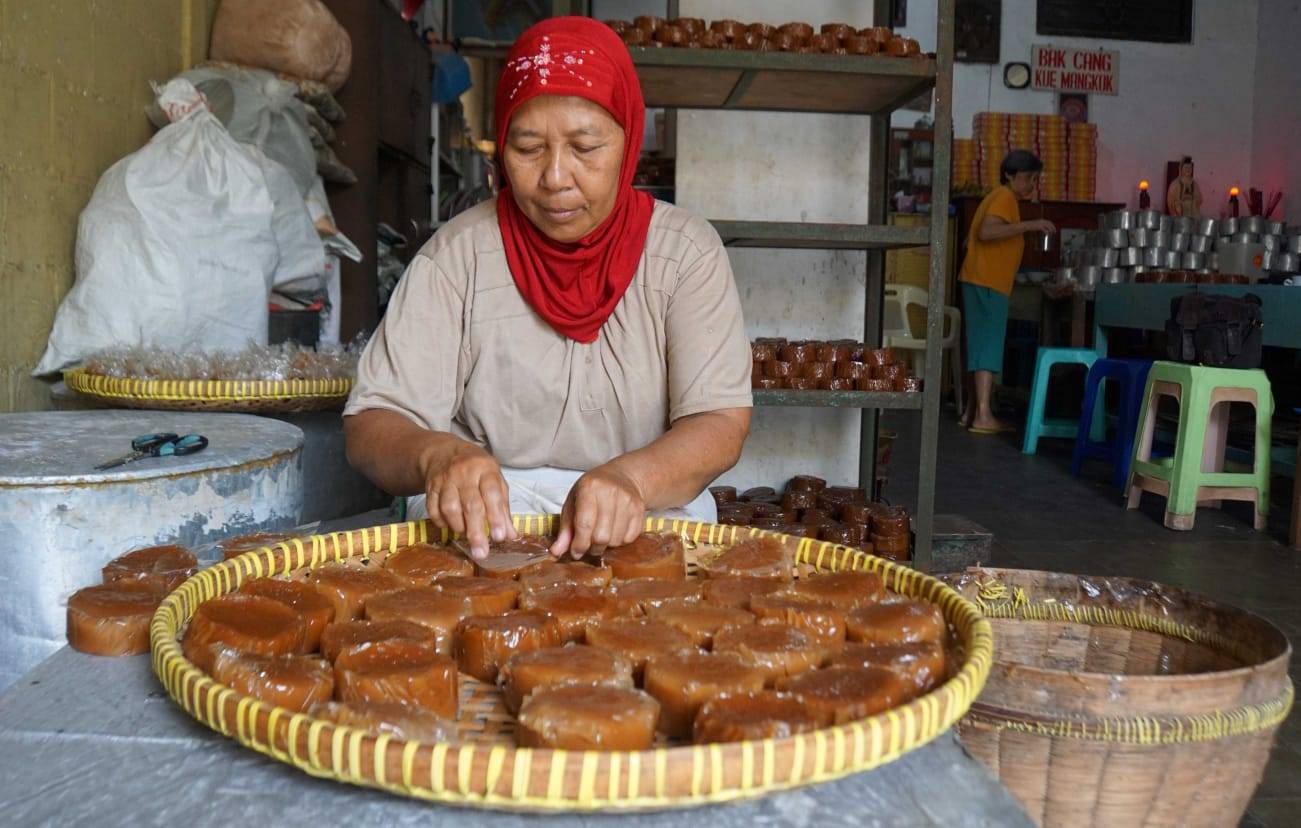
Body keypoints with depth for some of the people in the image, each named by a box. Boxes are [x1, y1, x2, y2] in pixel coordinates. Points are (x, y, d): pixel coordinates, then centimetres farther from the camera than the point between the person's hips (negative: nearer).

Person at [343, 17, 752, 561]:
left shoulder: (686, 251, -1)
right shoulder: (457, 255, -2)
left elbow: (721, 424, -8)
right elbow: (370, 427, -5)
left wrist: (629, 477, -30)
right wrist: (436, 455, -30)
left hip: (649, 518, 1)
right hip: (479, 525, 0)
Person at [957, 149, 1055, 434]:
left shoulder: (999, 197, 22)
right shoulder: (1005, 197, -8)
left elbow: (972, 238, 21)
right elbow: (986, 232, -24)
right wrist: (1028, 225, -26)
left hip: (981, 281, 10)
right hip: (988, 283, -10)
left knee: (980, 346, 10)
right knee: (988, 347, -13)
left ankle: (972, 411, 13)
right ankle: (983, 416, -17)